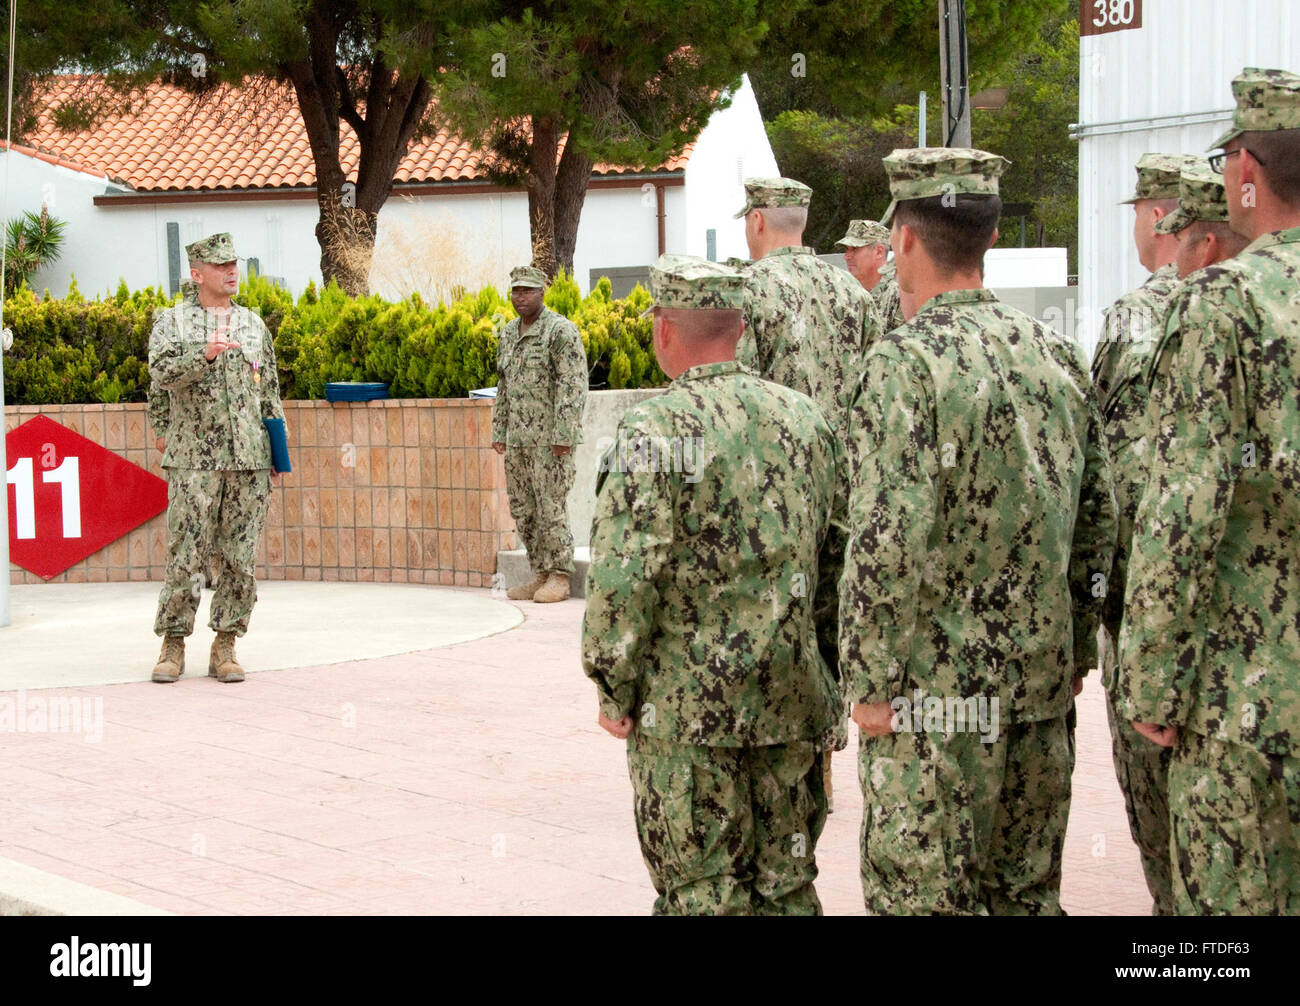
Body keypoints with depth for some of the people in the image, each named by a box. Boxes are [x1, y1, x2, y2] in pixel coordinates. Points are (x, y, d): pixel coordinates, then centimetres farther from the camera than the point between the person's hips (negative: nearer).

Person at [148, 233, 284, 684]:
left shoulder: (254, 324, 16)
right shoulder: (172, 321, 4)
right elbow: (161, 372, -13)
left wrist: (279, 447, 14)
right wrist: (205, 354, -29)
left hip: (250, 460, 4)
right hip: (194, 460, -3)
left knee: (241, 559, 2)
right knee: (185, 556, -5)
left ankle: (224, 648, 10)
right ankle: (173, 646, 6)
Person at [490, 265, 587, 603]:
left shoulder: (561, 330, -9)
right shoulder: (509, 334, 15)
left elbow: (572, 386, -15)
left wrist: (563, 435, -19)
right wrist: (499, 432, 16)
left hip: (550, 436, -8)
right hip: (518, 437, 8)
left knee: (551, 506, -6)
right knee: (522, 508, 9)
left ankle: (559, 578, 2)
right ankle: (540, 575, 17)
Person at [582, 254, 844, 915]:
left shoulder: (656, 428, -13)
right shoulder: (804, 419, 7)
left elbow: (623, 576, -18)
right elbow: (838, 559, 13)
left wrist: (613, 687, -6)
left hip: (685, 708, -6)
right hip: (793, 702, 6)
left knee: (702, 891, 3)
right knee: (787, 884, 14)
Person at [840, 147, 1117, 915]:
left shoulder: (908, 361, -15)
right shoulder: (1056, 353, 7)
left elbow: (890, 542, -20)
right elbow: (1099, 516, 11)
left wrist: (872, 681, -12)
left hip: (937, 688, -7)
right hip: (1044, 678, 7)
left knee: (921, 892, 2)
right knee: (1028, 888, 16)